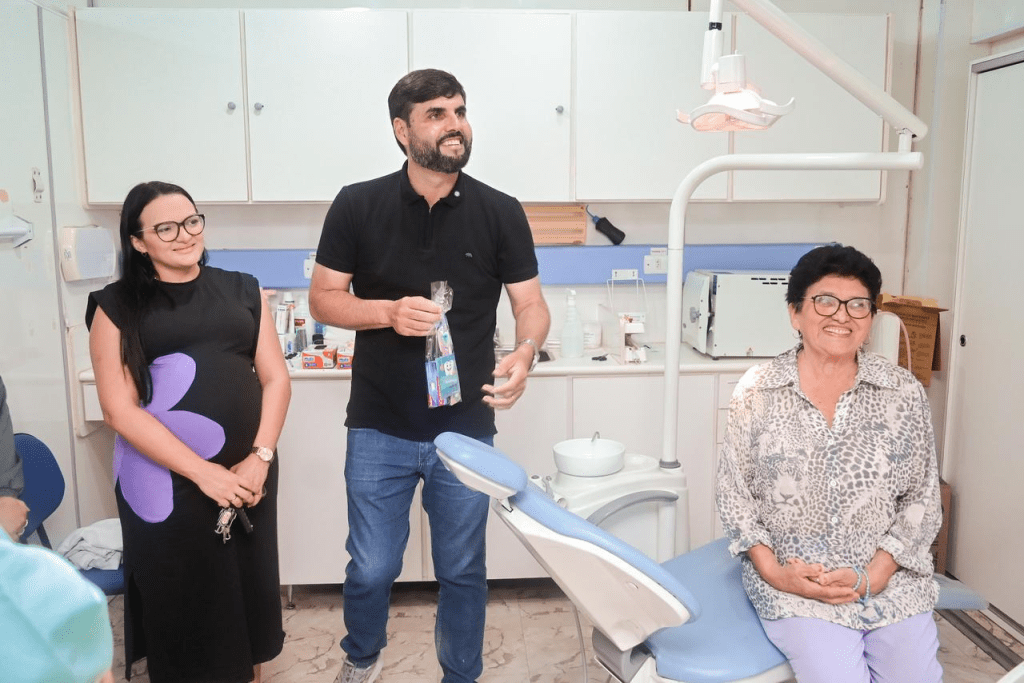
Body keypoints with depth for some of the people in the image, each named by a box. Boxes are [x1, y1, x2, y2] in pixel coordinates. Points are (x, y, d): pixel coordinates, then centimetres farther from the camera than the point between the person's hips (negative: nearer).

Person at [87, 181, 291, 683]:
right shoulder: (117, 306, -1)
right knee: (179, 604, 9)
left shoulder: (241, 290, 8)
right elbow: (120, 410, -8)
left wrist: (259, 458, -8)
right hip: (165, 483, -2)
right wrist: (203, 472, -14)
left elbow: (275, 379, 5)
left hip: (247, 476, 3)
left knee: (247, 592, 13)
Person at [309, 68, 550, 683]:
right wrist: (389, 312, -19)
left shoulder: (501, 212, -2)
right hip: (380, 429, 0)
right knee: (372, 568, 12)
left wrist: (524, 353, -22)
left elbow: (532, 303, -1)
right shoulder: (358, 206, -3)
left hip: (467, 429, 1)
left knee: (463, 570, 14)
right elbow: (324, 299, 0)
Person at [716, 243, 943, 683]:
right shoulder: (756, 392, -2)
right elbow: (734, 494, 2)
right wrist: (774, 571, -10)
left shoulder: (904, 393, 1)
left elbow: (922, 498, 3)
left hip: (890, 577, 2)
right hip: (793, 579, -2)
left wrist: (874, 575, -8)